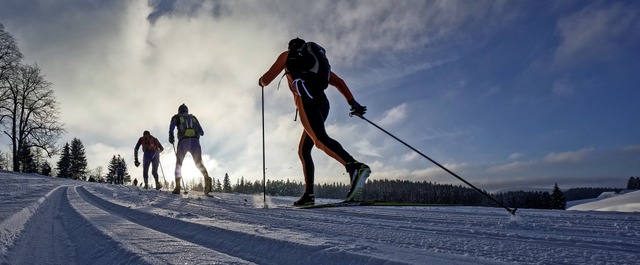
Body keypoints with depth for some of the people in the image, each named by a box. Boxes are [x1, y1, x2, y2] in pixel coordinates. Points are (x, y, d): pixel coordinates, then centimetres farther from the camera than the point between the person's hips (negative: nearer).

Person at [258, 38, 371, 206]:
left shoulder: (288, 55, 23)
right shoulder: (318, 60, 36)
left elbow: (266, 79, 22)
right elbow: (339, 82, 22)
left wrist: (261, 82, 46)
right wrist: (352, 102, 13)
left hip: (306, 98, -7)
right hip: (323, 103, 7)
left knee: (320, 139, -25)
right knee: (304, 149, 12)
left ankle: (355, 167, -47)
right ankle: (309, 194, 6)